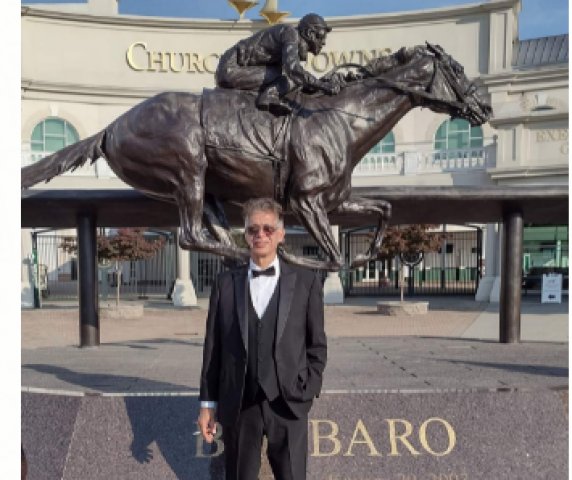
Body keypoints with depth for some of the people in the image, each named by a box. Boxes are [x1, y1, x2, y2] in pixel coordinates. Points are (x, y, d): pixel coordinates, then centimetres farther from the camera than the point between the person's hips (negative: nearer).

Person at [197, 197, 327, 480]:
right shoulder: (226, 283, 5)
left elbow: (317, 345, 5)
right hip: (238, 405, 1)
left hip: (288, 404, -1)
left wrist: (308, 392, -4)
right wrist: (208, 402, 4)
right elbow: (213, 345, 5)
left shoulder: (306, 282, 2)